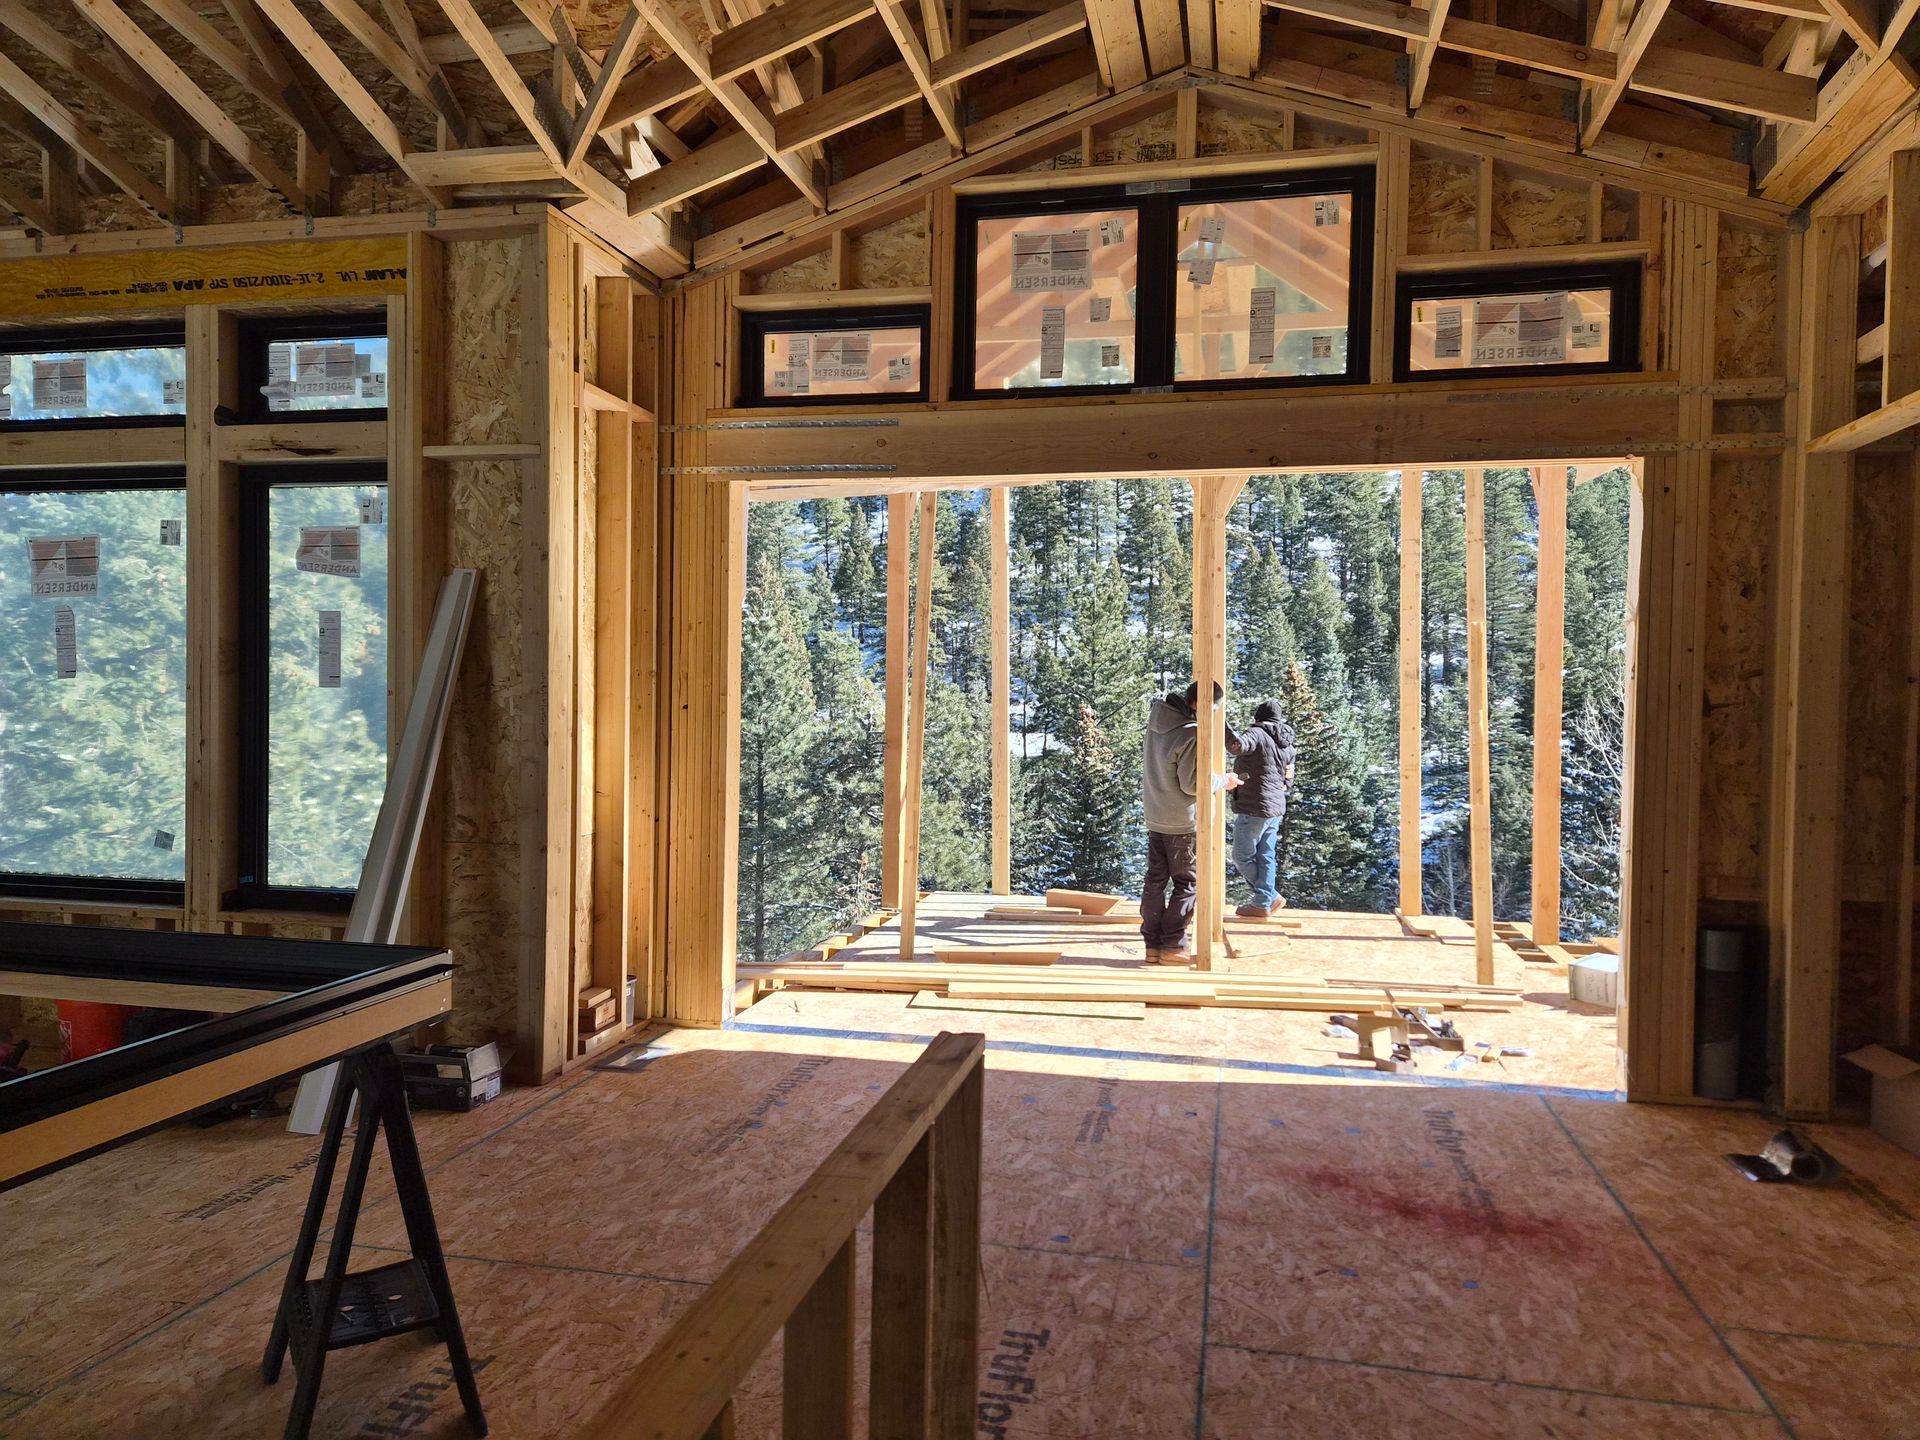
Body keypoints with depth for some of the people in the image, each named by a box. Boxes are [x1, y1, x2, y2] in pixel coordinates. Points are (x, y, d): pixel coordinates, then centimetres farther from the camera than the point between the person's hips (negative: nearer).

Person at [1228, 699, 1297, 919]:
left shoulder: (1257, 733, -13)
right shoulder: (1287, 746, 13)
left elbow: (1237, 745, -35)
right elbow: (1288, 781, 18)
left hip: (1253, 808, -8)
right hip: (1276, 809, 8)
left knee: (1242, 856, 3)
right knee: (1266, 856, 12)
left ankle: (1270, 897, 9)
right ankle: (1262, 903, 14)